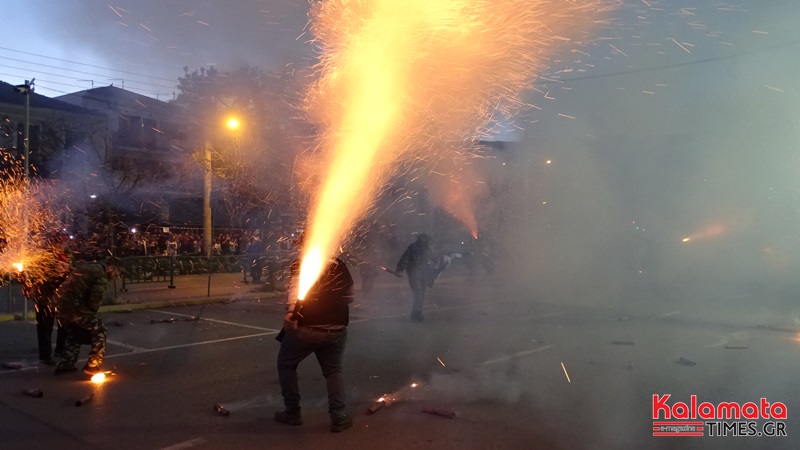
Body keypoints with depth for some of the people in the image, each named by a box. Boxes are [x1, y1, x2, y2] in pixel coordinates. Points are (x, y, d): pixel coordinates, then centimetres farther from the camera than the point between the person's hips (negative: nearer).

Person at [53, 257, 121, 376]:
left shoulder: (84, 266, 20)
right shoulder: (101, 276, -7)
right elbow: (95, 301, -13)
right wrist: (90, 313, 7)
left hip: (61, 307, 9)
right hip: (75, 308, -9)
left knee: (74, 335, 28)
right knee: (100, 331, 3)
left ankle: (64, 365, 31)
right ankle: (92, 366, 1)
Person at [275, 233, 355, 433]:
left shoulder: (301, 264, -4)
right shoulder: (339, 264, 6)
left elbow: (297, 286, -26)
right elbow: (349, 297, 14)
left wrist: (290, 311, -38)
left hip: (306, 328, -3)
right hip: (336, 329, 3)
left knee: (286, 364, 19)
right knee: (333, 370, 17)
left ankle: (292, 412, 20)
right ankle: (338, 417, 6)